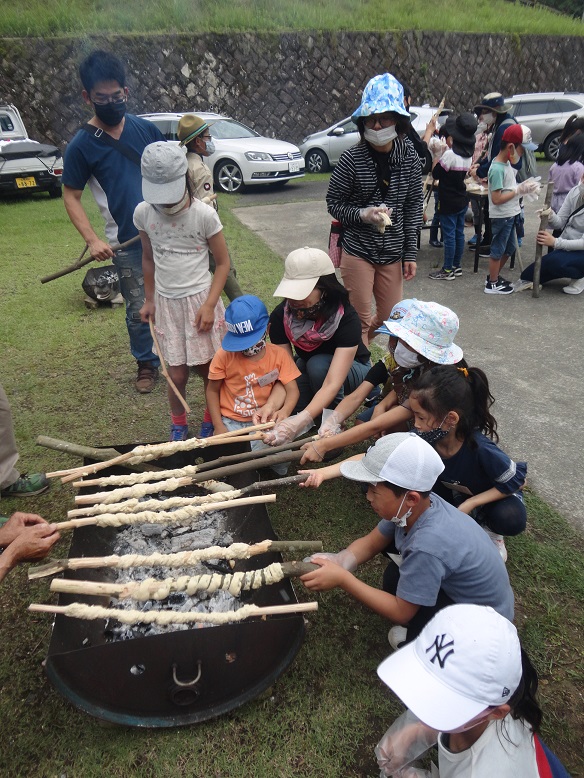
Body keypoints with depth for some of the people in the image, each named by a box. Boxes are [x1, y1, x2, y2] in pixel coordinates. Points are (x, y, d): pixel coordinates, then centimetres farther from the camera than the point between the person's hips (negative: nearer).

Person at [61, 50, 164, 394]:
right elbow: (71, 196, -3)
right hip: (127, 242, -3)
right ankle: (147, 363, 25)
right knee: (139, 308, 4)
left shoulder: (146, 128, 2)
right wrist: (93, 240, -16)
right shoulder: (82, 145, -6)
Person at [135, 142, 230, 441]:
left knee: (208, 369, 3)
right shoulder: (143, 213, -2)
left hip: (200, 299, -2)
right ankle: (178, 425, 28)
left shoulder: (204, 214, -11)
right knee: (177, 374, 3)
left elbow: (223, 262, -4)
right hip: (166, 302, 2)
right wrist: (149, 300, 16)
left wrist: (209, 305, -11)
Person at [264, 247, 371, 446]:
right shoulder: (280, 316, -24)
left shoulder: (346, 318, -36)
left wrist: (300, 421, -59)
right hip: (307, 369, 3)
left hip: (351, 368, -3)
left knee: (318, 364, -37)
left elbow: (332, 384, -45)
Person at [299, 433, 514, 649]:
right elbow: (370, 543, -2)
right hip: (457, 584, 7)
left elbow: (401, 612, -25)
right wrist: (336, 563, -22)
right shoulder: (414, 507, -17)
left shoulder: (429, 545, -38)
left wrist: (342, 579, -27)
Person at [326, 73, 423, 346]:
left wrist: (410, 252, 2)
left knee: (390, 318, 13)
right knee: (360, 321, 1)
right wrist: (363, 214, -21)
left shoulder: (409, 155, -1)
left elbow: (413, 205, 5)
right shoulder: (352, 158, -10)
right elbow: (334, 203, -2)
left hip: (393, 252, 4)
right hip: (358, 251, -4)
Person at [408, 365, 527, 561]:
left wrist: (470, 504, -29)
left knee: (510, 519, -36)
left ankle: (488, 528, 2)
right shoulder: (423, 438, -28)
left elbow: (517, 481, -25)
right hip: (454, 492, 5)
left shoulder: (480, 448, -40)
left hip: (495, 494, -4)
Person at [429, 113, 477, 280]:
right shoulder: (468, 154, 6)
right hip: (462, 200, 8)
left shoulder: (450, 154, -19)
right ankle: (456, 266, 22)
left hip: (448, 202, -8)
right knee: (459, 234, 13)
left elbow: (436, 173, -13)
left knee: (449, 235, -3)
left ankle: (447, 270, 3)